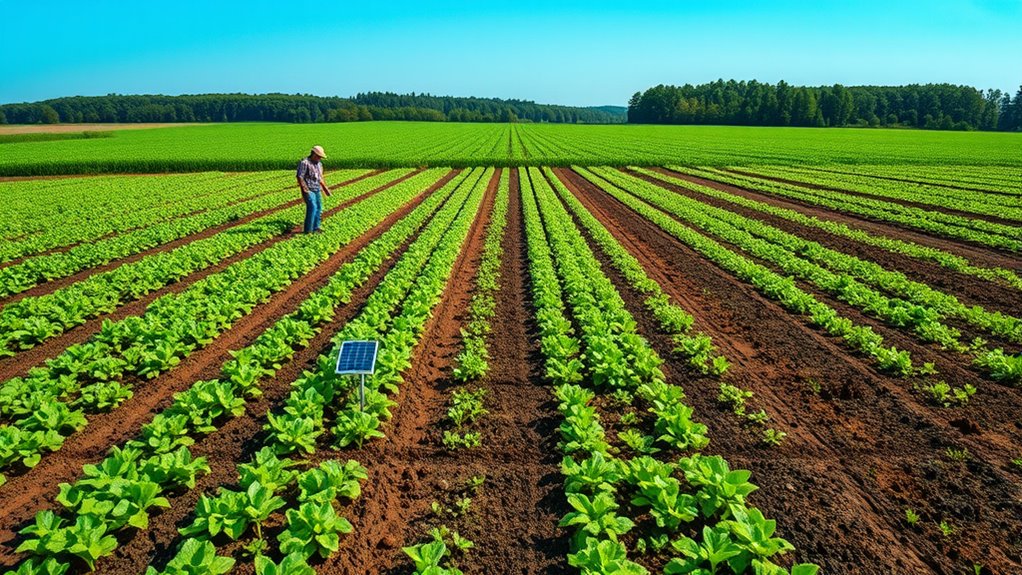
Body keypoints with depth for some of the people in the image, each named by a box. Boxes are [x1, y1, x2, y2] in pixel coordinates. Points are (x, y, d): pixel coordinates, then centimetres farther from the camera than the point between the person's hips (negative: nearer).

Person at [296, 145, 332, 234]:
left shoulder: (319, 164, 13)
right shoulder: (304, 163, -13)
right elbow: (299, 177, -17)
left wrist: (325, 188, 19)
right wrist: (305, 189, -21)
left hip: (317, 190, 8)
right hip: (308, 190, -8)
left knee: (319, 208, 7)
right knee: (312, 207, -17)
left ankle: (316, 227, 17)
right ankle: (308, 230, -13)